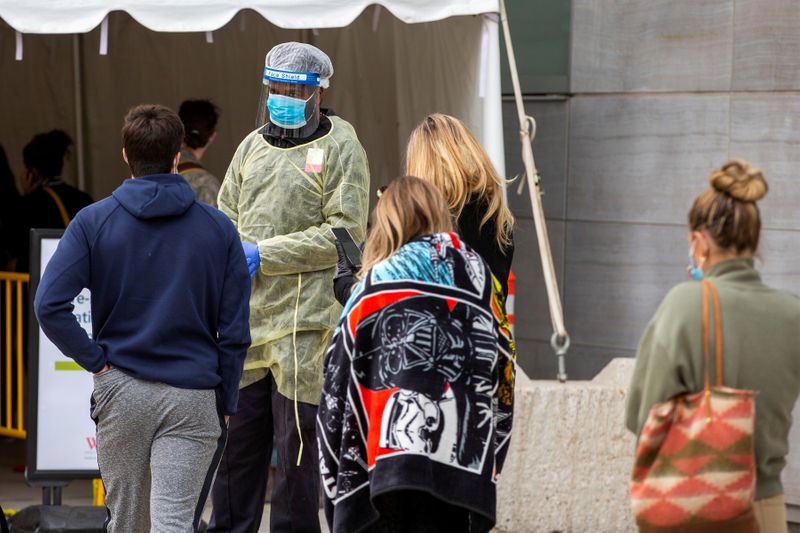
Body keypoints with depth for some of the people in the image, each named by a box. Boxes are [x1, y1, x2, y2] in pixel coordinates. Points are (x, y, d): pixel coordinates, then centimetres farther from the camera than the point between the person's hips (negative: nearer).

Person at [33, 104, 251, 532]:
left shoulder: (93, 222, 0)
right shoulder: (218, 228, 2)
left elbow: (49, 306, -12)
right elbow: (234, 331, 2)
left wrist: (96, 361, -3)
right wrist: (225, 406, 11)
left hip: (120, 389, 1)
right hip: (193, 396, -1)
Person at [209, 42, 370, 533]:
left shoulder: (340, 147, -1)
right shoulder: (253, 146, 17)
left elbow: (345, 234, -9)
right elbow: (225, 213, 22)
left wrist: (266, 253, -12)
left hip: (304, 317, -6)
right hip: (246, 316, 6)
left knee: (297, 437, -2)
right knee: (236, 434, 10)